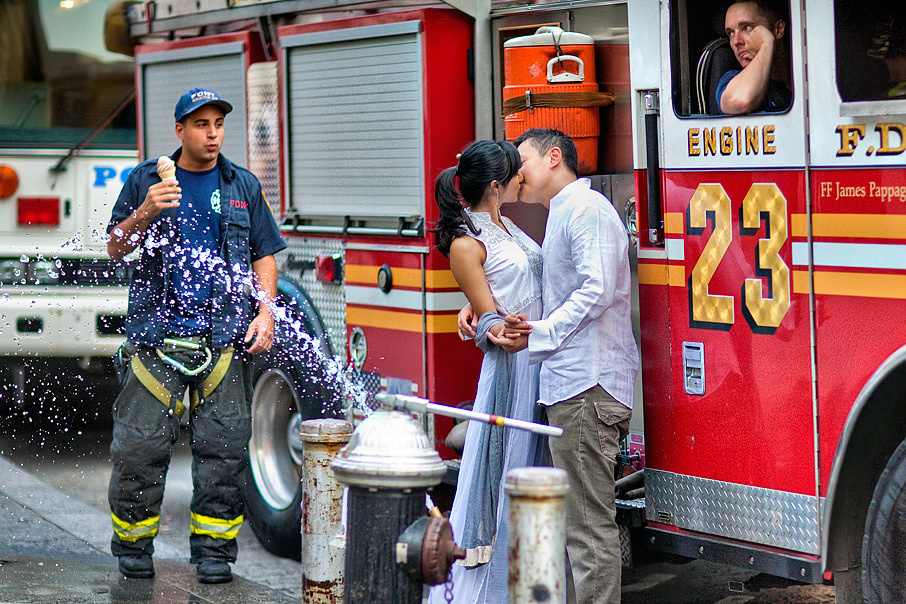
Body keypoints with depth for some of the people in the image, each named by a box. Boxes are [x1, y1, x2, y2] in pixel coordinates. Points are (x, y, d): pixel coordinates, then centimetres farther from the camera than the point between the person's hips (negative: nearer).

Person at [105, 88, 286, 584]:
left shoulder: (243, 186, 13)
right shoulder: (145, 180, 9)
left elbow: (264, 256, 13)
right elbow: (116, 248, 6)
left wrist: (266, 312, 0)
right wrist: (145, 213, -12)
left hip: (224, 336, 1)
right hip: (156, 332, -1)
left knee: (223, 446, -1)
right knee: (141, 444, -3)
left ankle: (214, 549, 7)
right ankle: (133, 545, 12)